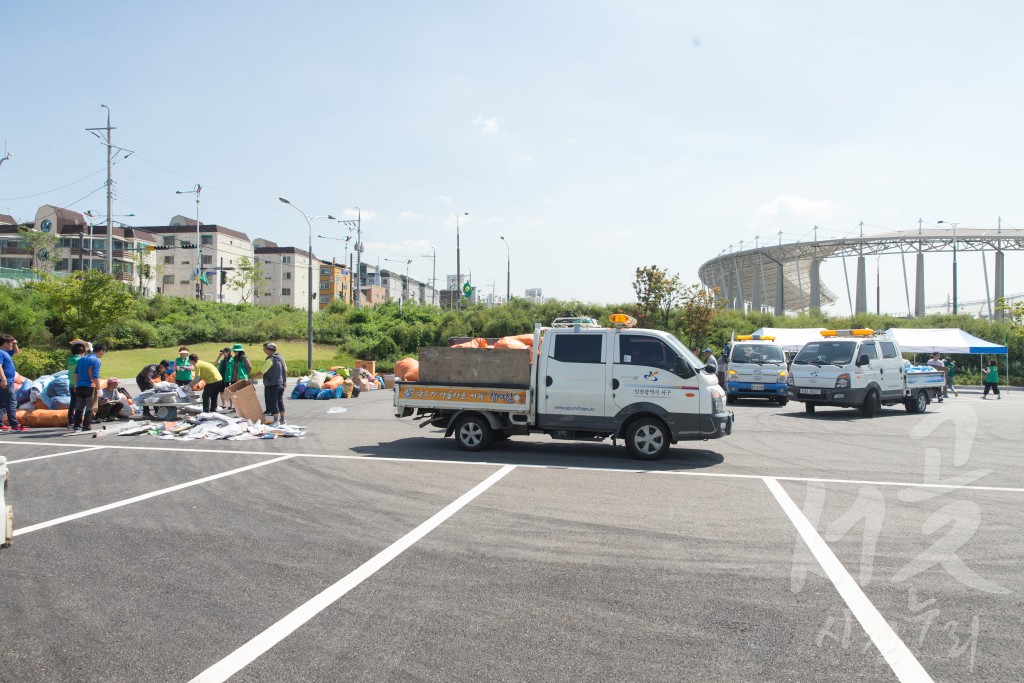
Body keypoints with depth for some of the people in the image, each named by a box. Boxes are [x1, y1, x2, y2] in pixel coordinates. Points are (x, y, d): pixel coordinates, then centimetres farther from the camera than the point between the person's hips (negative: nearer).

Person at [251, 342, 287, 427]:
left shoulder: (270, 360, -17)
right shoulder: (280, 358, 9)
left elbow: (261, 372, -19)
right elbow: (285, 370, 16)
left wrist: (251, 378, -11)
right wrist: (285, 381, 24)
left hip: (272, 385, -8)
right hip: (281, 384, 8)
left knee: (273, 403, -3)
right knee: (280, 402, 14)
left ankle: (276, 421, -4)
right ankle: (282, 420, 20)